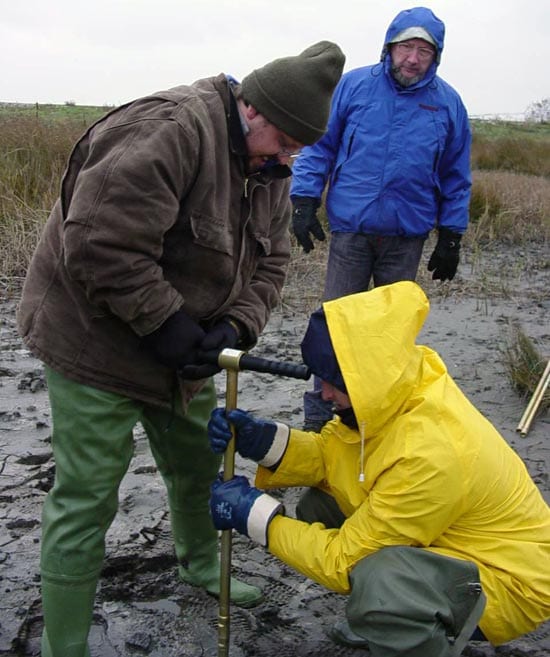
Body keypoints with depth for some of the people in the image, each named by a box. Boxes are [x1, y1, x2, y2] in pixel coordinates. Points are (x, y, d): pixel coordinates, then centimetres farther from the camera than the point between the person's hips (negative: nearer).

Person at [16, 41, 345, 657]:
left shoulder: (268, 170, 3)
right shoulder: (171, 129, -27)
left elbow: (267, 263, 6)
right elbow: (101, 244, -33)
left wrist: (236, 326, -12)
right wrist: (165, 323, -25)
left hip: (177, 348, 9)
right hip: (95, 338, -8)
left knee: (199, 463, 21)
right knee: (86, 499, -3)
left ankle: (200, 565, 48)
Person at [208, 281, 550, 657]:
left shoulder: (429, 454, -35)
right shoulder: (398, 390, -12)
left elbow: (344, 559, -26)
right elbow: (328, 453, -1)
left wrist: (256, 516, -20)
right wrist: (261, 440, -18)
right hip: (453, 543, 9)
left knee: (379, 580, -37)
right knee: (317, 508, 0)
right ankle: (385, 620, 20)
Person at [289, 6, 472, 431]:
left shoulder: (448, 104, 2)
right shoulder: (354, 85, -2)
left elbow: (456, 179, 9)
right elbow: (320, 146, 4)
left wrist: (451, 239, 7)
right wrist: (304, 201, -4)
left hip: (407, 237, 2)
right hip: (350, 229, -1)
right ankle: (319, 414, 13)